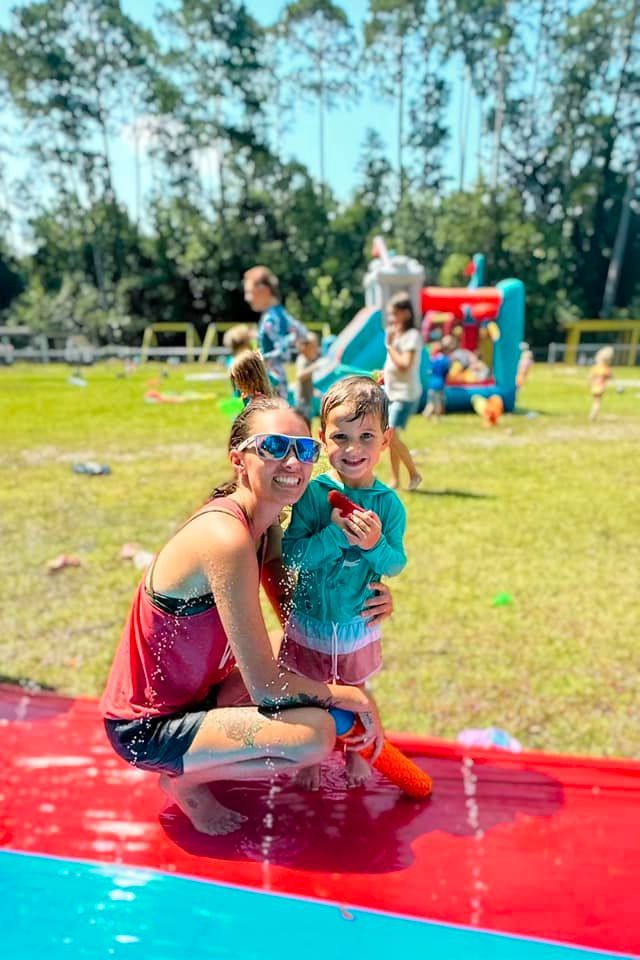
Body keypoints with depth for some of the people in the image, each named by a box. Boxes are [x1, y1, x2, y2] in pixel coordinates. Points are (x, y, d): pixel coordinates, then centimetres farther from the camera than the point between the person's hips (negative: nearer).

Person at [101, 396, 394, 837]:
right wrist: (356, 699, -13)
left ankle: (193, 764, 15)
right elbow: (265, 687, -26)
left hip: (192, 690, 9)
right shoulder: (227, 538, -29)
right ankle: (184, 779, 2)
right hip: (147, 728, -9)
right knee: (316, 734, -23)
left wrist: (363, 601, -13)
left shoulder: (266, 527, 0)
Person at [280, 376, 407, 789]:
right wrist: (334, 534, -33)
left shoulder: (389, 503, -13)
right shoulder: (312, 493, -18)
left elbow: (397, 565, -10)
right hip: (308, 621, -1)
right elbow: (290, 556, -22)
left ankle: (355, 752, 51)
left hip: (359, 624, 1)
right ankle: (310, 758, 45)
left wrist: (375, 545, -30)